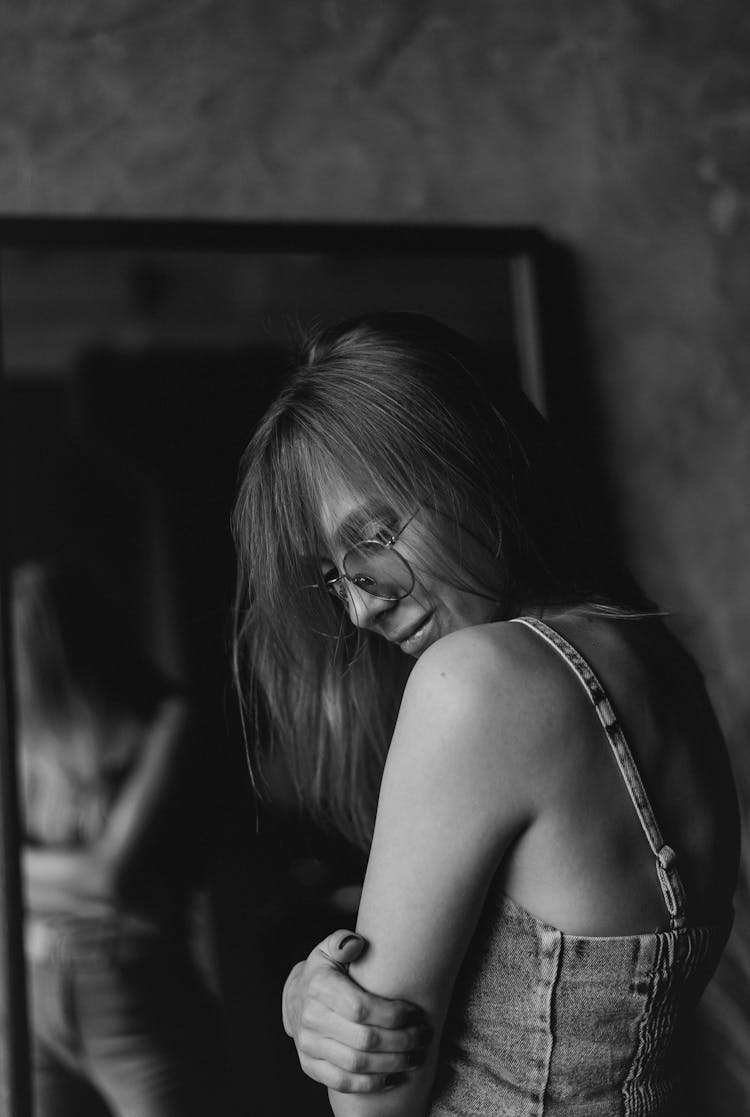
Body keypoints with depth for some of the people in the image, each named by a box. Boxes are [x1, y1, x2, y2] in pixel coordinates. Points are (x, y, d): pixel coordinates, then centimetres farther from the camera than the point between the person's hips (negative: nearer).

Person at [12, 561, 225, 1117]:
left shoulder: (165, 722, -6)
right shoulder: (29, 740, 8)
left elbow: (117, 871, -12)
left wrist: (42, 869, -1)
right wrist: (83, 871, -9)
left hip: (139, 1003, -4)